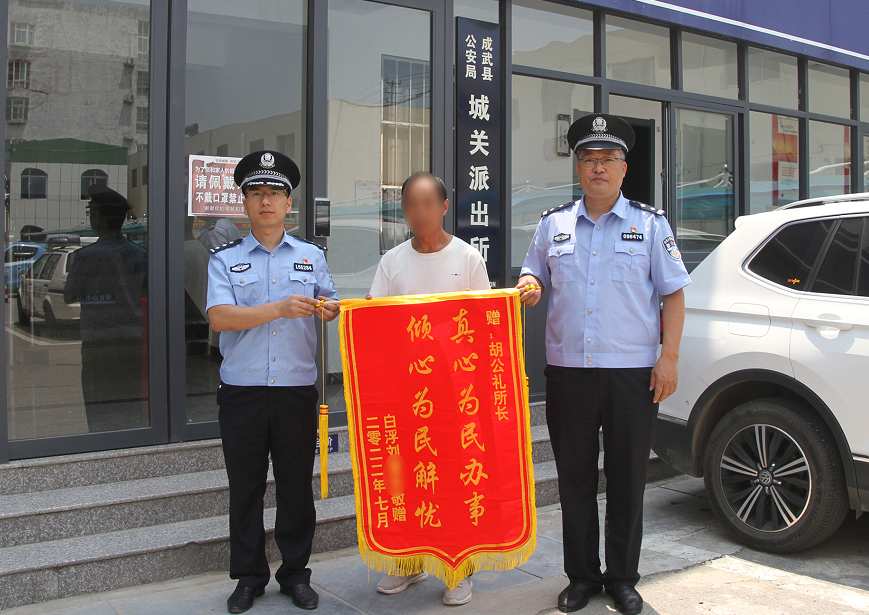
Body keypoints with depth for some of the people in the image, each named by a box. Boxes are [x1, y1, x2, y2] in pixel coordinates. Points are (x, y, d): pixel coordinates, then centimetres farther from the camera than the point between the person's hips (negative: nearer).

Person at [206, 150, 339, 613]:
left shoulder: (311, 256, 11)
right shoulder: (225, 258, 5)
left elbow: (327, 303, 13)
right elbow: (219, 316, -9)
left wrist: (330, 309, -12)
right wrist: (280, 308, -20)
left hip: (297, 390, 1)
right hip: (241, 393, -1)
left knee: (297, 485, 7)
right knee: (245, 487, 7)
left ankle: (295, 573, 22)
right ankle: (249, 576, 22)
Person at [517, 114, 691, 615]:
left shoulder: (650, 223, 4)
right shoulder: (553, 223, 10)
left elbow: (674, 293, 3)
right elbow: (534, 275, 20)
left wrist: (669, 358, -5)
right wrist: (530, 286, -5)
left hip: (633, 372, -2)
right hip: (567, 371, 2)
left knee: (627, 480, 6)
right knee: (575, 479, 9)